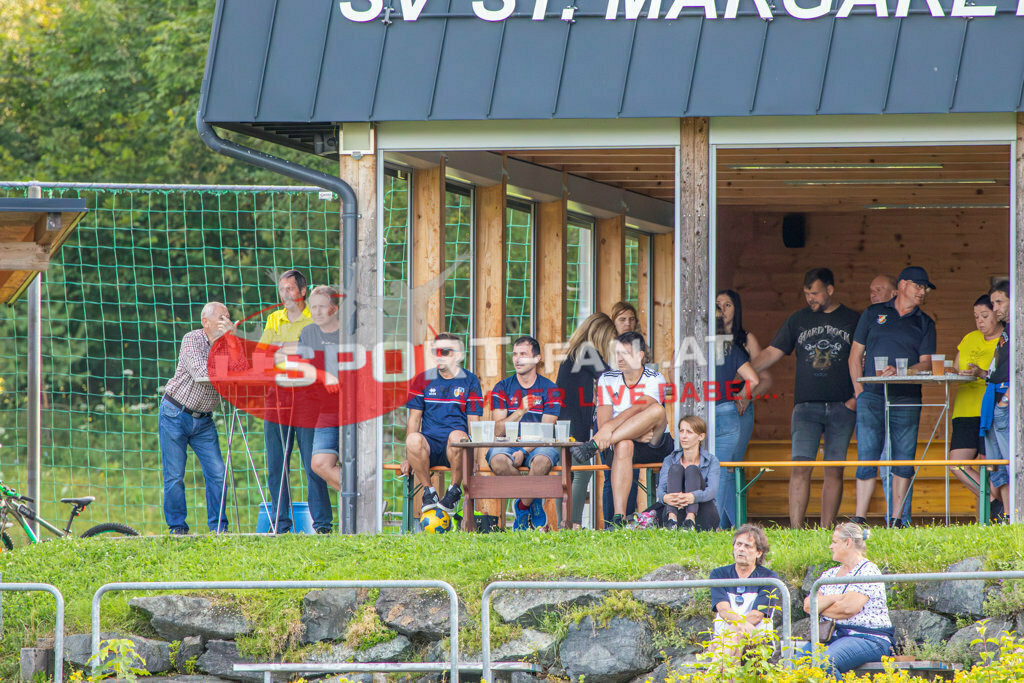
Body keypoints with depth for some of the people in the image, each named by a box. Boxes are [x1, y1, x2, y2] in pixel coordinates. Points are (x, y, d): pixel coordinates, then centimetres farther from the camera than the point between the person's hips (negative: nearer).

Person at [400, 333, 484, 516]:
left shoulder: (469, 381, 7)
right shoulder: (423, 380, 12)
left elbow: (473, 423, 4)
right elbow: (414, 419, 9)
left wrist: (473, 458, -10)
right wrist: (409, 458, -1)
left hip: (454, 447, -2)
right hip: (430, 447, 2)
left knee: (457, 435, -39)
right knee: (413, 439, -35)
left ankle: (455, 490, -17)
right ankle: (428, 491, -15)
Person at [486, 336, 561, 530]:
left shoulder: (550, 390, 4)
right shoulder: (503, 388, 7)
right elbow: (498, 430, -3)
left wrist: (524, 452, -21)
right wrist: (520, 411, -20)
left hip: (537, 446, -1)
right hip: (508, 444, 1)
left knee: (542, 460, -37)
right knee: (498, 460, -35)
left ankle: (523, 507, -12)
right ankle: (534, 503, -12)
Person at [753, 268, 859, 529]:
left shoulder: (853, 321, 7)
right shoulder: (798, 320, 11)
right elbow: (772, 353, 9)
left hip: (841, 407, 0)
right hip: (807, 406, 0)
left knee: (834, 470, 1)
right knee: (800, 467, -11)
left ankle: (826, 531, 5)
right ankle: (795, 530, -15)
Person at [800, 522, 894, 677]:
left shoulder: (868, 571, -4)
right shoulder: (830, 574, 19)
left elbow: (848, 608, -16)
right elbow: (807, 605, 7)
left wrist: (820, 607, 2)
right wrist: (834, 598, -9)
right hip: (833, 637, 7)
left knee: (824, 661, -36)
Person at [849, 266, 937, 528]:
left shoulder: (924, 324, 12)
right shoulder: (873, 314, 11)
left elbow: (926, 364, 3)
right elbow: (855, 355, 12)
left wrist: (899, 372, -16)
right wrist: (859, 390, 1)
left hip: (906, 400, 1)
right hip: (872, 396, -1)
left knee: (904, 461, 0)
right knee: (867, 457, -6)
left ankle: (896, 522, 6)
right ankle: (859, 519, -4)